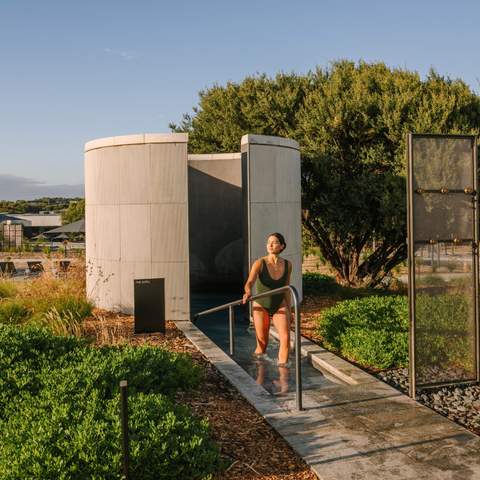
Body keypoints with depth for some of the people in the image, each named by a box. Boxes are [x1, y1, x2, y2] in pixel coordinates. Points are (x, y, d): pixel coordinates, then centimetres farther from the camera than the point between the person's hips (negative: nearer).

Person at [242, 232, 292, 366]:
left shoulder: (287, 265, -7)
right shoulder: (259, 263, -18)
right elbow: (250, 282, -33)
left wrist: (289, 310, 9)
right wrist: (248, 292, -55)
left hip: (279, 306, 2)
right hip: (261, 306, -2)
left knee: (285, 338, -18)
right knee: (262, 344, 7)